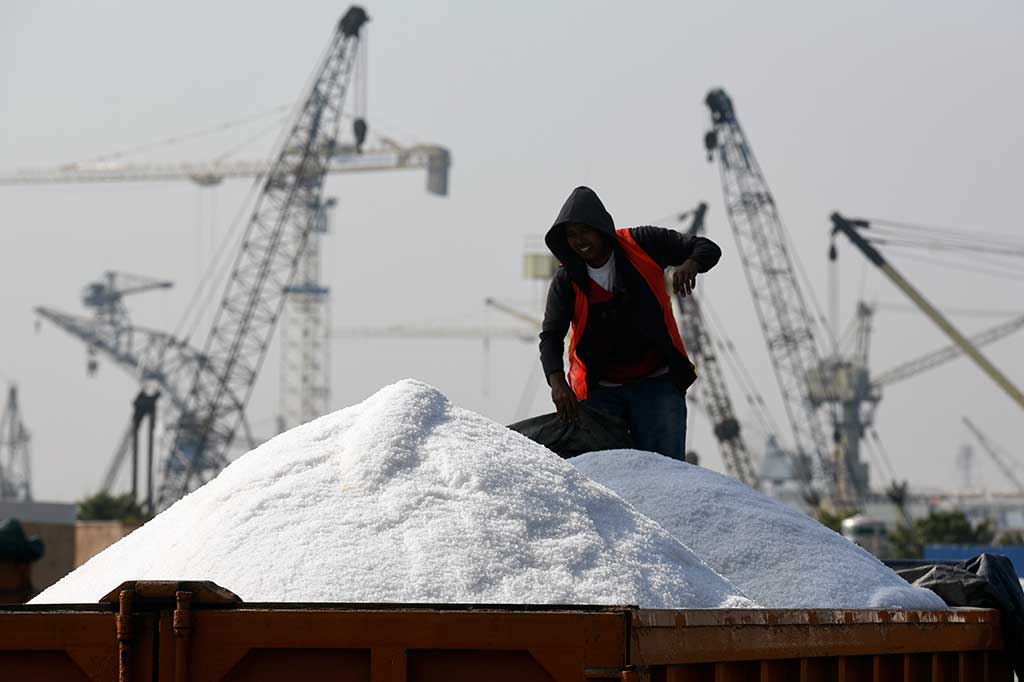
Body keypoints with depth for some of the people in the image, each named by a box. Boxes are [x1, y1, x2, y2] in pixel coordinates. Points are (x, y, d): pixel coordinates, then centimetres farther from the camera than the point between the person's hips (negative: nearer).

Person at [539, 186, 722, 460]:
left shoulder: (642, 244, -6)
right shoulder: (566, 281, -4)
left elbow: (708, 249, 0)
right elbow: (551, 336, -9)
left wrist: (689, 265, -25)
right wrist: (556, 381, -28)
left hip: (656, 383, -1)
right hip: (600, 390, 1)